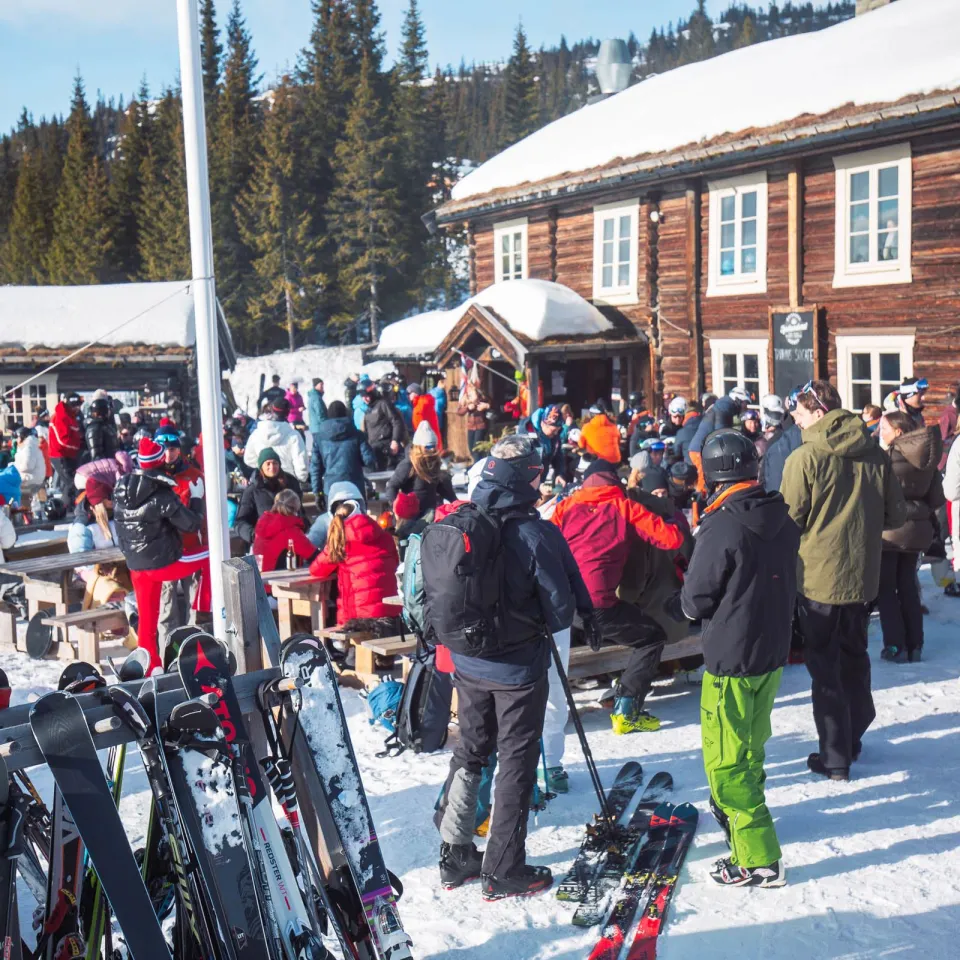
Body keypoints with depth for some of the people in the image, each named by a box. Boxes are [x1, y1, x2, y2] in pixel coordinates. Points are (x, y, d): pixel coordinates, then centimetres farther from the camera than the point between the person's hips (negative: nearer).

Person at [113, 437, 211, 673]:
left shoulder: (121, 489, 1)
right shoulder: (163, 496, -17)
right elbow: (192, 524, -11)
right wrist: (197, 500, 7)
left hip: (136, 566, 6)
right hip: (164, 563, -6)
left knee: (146, 618, 15)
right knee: (210, 558, 14)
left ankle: (151, 667, 19)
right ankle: (203, 615, 18)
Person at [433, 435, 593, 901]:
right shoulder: (537, 534, -22)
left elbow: (436, 592, 2)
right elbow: (562, 611, -16)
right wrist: (540, 624, 5)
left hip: (468, 664, 5)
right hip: (519, 668, -5)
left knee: (469, 753, 20)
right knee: (516, 763, 9)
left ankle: (454, 855, 29)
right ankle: (504, 870, 18)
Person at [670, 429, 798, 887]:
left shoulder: (722, 527, -23)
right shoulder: (784, 521, 1)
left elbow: (696, 600, -15)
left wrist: (679, 604, 5)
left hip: (730, 658, -8)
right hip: (773, 649, 8)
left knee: (724, 758, 0)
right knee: (751, 742, 25)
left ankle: (758, 858, 2)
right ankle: (743, 807, 45)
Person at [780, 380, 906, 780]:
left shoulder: (805, 457, -16)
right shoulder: (875, 454, -1)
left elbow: (789, 520, -13)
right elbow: (895, 515, 5)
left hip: (818, 576, -5)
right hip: (863, 575, 5)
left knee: (824, 665, 6)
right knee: (854, 657, 22)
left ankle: (835, 756, 11)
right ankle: (853, 739, 34)